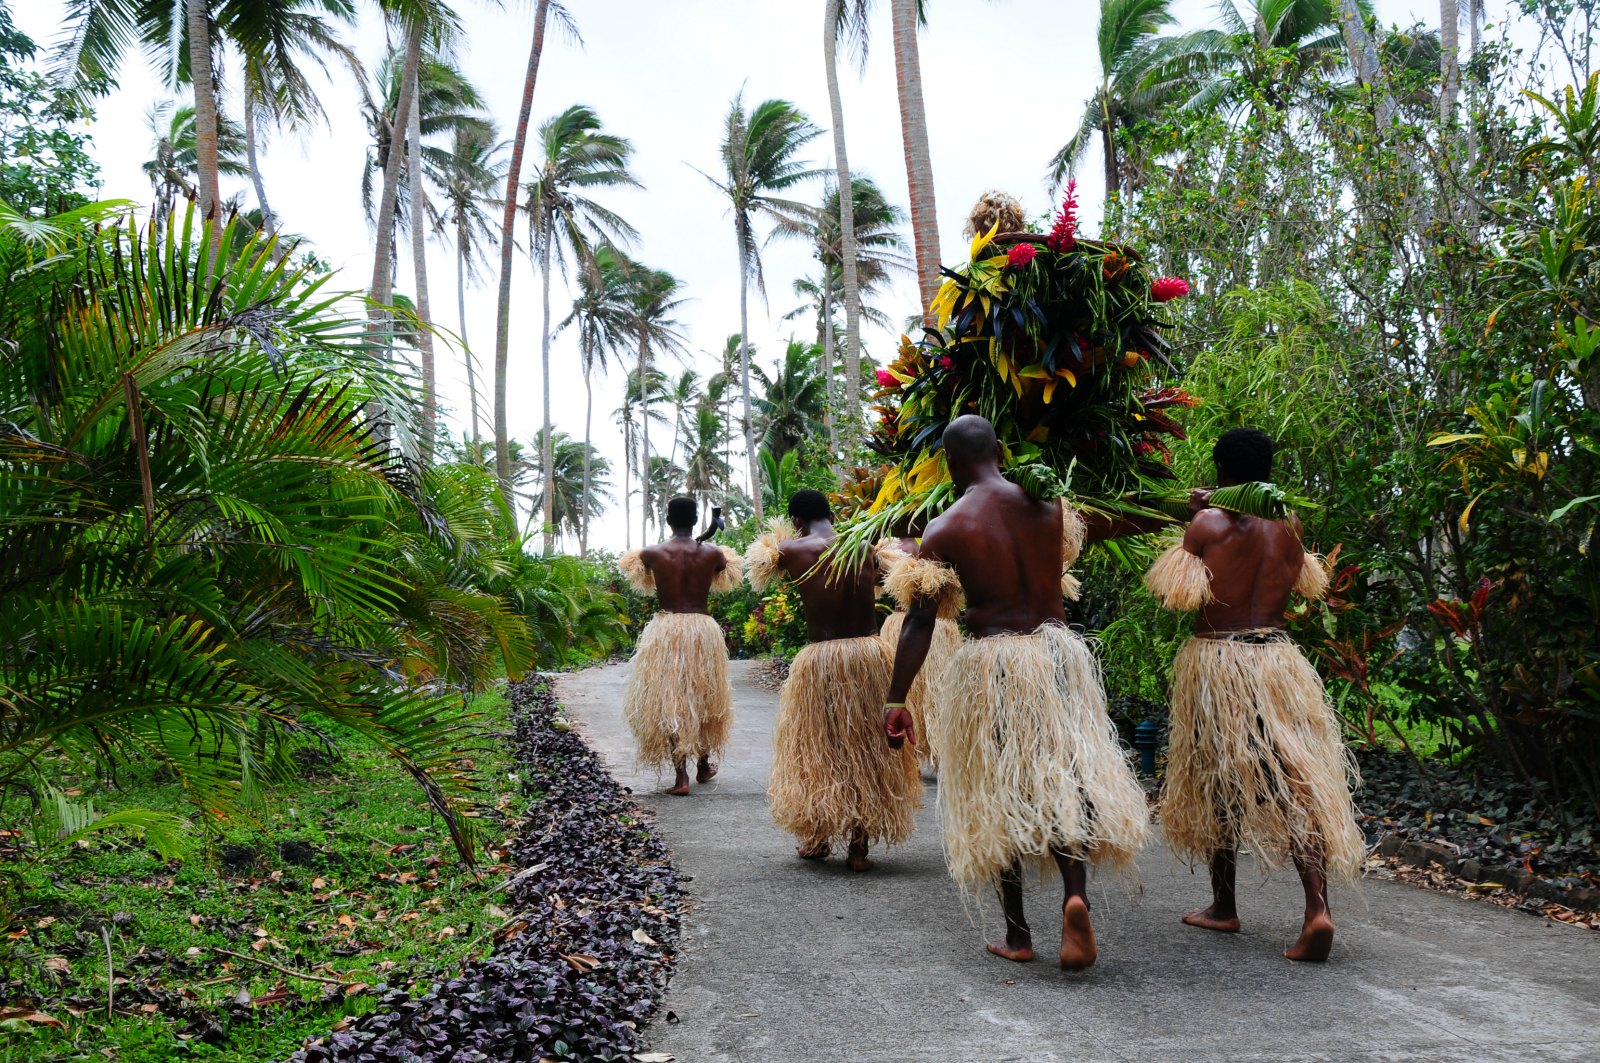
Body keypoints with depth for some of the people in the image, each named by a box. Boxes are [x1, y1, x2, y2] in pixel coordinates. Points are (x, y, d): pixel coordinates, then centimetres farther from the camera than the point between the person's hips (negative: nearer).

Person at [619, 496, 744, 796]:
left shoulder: (651, 553, -5)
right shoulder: (712, 553, -3)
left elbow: (637, 578, 17)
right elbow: (732, 576, 17)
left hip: (665, 630, -2)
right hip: (703, 628, 2)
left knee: (668, 701, 3)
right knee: (705, 697, 19)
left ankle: (681, 776, -5)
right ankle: (704, 765, 32)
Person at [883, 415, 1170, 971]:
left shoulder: (945, 531, -6)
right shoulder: (1053, 505, 4)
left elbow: (919, 622, -10)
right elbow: (1130, 521, 19)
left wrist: (896, 701, -6)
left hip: (989, 668, -2)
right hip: (1058, 655, 3)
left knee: (998, 796, 9)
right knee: (1066, 778, 12)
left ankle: (1017, 936, 15)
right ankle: (1076, 893, -14)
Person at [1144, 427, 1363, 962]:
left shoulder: (1209, 523, -8)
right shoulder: (1289, 525, 5)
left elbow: (1173, 593, -9)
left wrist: (1186, 535, 8)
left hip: (1217, 660, -3)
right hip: (1277, 655, 3)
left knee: (1219, 782, 11)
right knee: (1296, 784, 2)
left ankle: (1224, 906, 22)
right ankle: (1317, 908, -12)